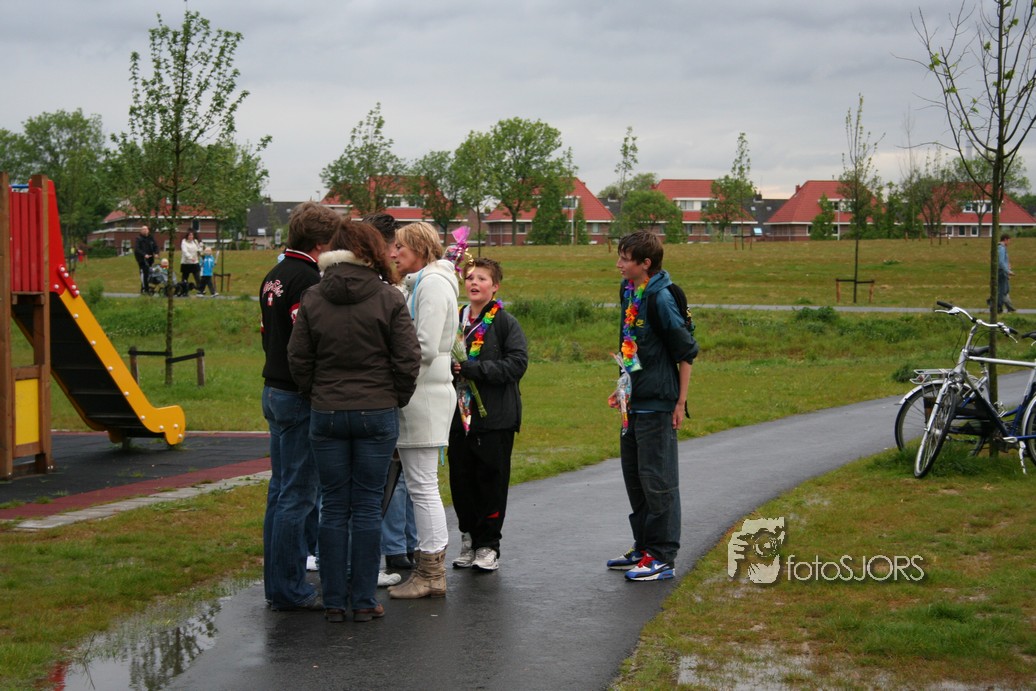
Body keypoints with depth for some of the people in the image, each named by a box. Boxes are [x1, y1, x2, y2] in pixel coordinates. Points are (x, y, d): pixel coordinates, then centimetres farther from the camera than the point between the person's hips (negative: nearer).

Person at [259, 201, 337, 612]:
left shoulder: (273, 277, 13)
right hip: (299, 396, -10)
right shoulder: (307, 279, -17)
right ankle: (290, 589, 1)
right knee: (298, 494, -4)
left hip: (274, 391, 10)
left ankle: (276, 584, 22)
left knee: (281, 490, 15)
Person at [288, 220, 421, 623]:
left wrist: (316, 396, 13)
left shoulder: (312, 299, 1)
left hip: (326, 415, 2)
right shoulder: (389, 299, -5)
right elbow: (408, 359, -7)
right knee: (368, 507, 4)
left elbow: (298, 359, 2)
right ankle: (364, 601, 7)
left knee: (333, 508, 8)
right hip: (377, 414, -2)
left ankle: (334, 601, 10)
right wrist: (397, 399, 8)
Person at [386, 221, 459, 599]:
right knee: (420, 484, 12)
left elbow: (425, 348, -20)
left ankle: (431, 574, -1)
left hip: (425, 395, -10)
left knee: (422, 484, -6)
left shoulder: (433, 284, -12)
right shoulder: (419, 283, 19)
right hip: (416, 393, 10)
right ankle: (429, 567, 18)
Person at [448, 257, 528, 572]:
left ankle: (487, 544, 11)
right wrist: (449, 366, -4)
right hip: (460, 415, 4)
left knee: (491, 480, 1)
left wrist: (473, 368, -19)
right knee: (461, 479, 8)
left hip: (495, 417, -4)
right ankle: (469, 538, 21)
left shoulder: (505, 322, -5)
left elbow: (517, 363, -14)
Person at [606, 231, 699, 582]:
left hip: (658, 406, -9)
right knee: (634, 476, 16)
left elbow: (686, 352, -13)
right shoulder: (630, 293, 9)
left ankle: (663, 557, 5)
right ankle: (644, 548, 28)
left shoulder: (661, 299, -17)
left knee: (657, 479, -3)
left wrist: (680, 402, -12)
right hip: (636, 403, 9)